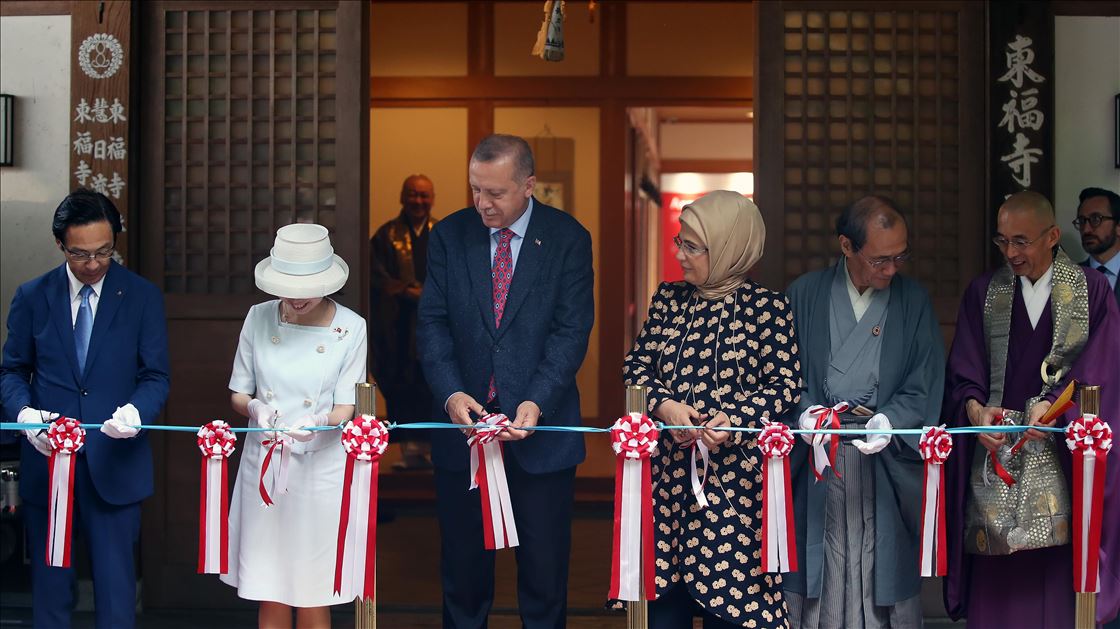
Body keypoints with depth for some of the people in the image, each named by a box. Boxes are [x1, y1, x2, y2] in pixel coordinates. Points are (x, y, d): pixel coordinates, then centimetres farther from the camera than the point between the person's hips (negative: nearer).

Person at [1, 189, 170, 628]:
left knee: (116, 584, 2)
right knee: (50, 584, 10)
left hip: (114, 461, -1)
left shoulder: (142, 297, 0)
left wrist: (136, 411, -22)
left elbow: (156, 376, 0)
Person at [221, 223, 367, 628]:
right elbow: (238, 394, 6)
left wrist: (317, 423, -27)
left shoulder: (350, 328, -5)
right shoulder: (259, 318, 1)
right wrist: (255, 408, -17)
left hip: (321, 469, -2)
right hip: (264, 463, 2)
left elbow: (345, 409, -6)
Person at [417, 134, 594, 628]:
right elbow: (433, 322, 0)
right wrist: (451, 393, -16)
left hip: (540, 425, -2)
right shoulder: (449, 235, 3)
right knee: (462, 566, 10)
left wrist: (537, 403, -20)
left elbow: (571, 330, -8)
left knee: (544, 569, 6)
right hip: (464, 420, 2)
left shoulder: (568, 239, -3)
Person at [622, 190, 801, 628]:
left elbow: (784, 385, -5)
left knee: (727, 589, 0)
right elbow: (636, 365, 9)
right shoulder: (668, 299, 9)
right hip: (668, 468, 4)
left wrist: (734, 418, -20)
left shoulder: (768, 308, -4)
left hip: (734, 473, -4)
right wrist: (665, 406, -10)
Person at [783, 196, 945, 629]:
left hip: (884, 461, 0)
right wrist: (805, 411, -15)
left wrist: (889, 420, -15)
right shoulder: (804, 295, 7)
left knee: (883, 580, -1)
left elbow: (925, 387, 3)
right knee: (816, 580, 0)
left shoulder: (914, 301, 7)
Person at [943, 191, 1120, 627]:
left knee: (1058, 574, -4)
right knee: (996, 583, -2)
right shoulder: (982, 293, 9)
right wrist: (975, 407, -17)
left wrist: (1053, 404, -20)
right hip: (996, 445, 1)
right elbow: (964, 373, 4)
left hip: (1064, 457, -1)